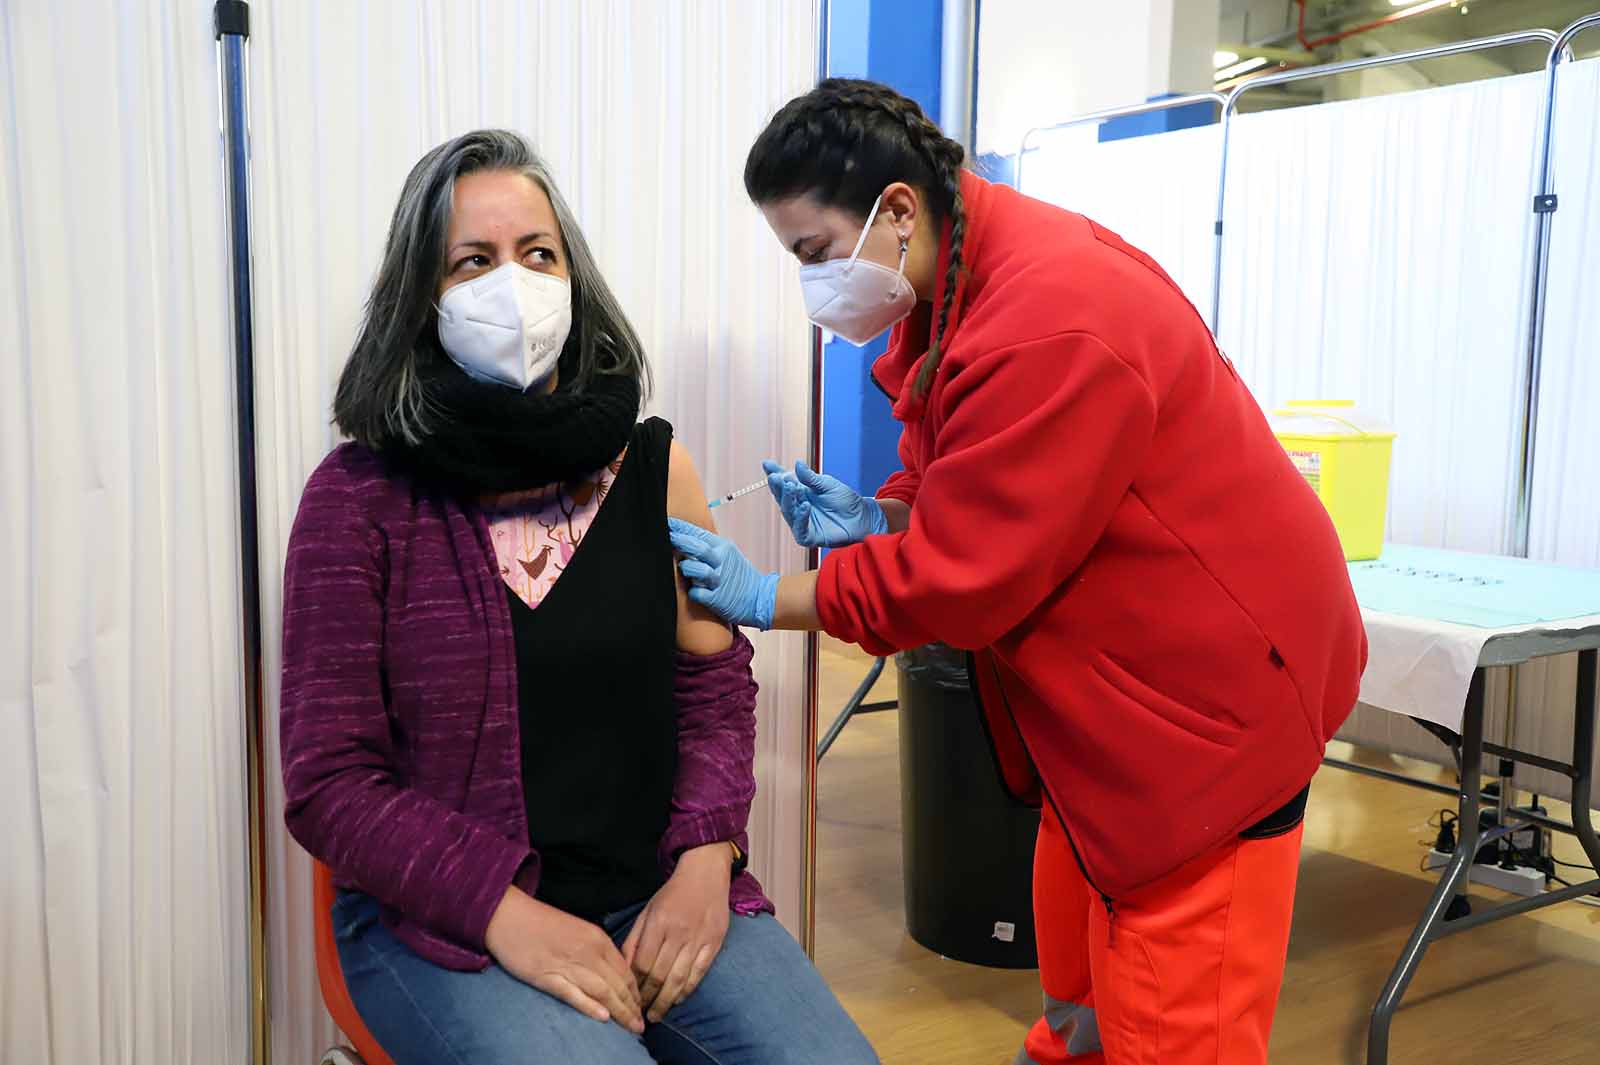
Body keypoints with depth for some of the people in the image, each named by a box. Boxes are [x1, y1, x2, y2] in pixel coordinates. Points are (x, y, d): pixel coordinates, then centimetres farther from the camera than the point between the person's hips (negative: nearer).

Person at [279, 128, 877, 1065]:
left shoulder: (649, 464, 4)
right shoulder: (360, 497, -5)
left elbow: (715, 681, 9)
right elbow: (331, 780, -5)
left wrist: (705, 860, -7)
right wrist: (505, 914, -16)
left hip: (658, 898, 3)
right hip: (443, 922, -2)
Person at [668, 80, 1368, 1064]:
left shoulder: (1049, 326, -29)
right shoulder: (952, 284, 3)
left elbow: (965, 572, -25)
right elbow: (970, 490, 14)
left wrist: (770, 599, -15)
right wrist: (876, 517, -7)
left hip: (1210, 682, -9)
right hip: (1112, 684, 9)